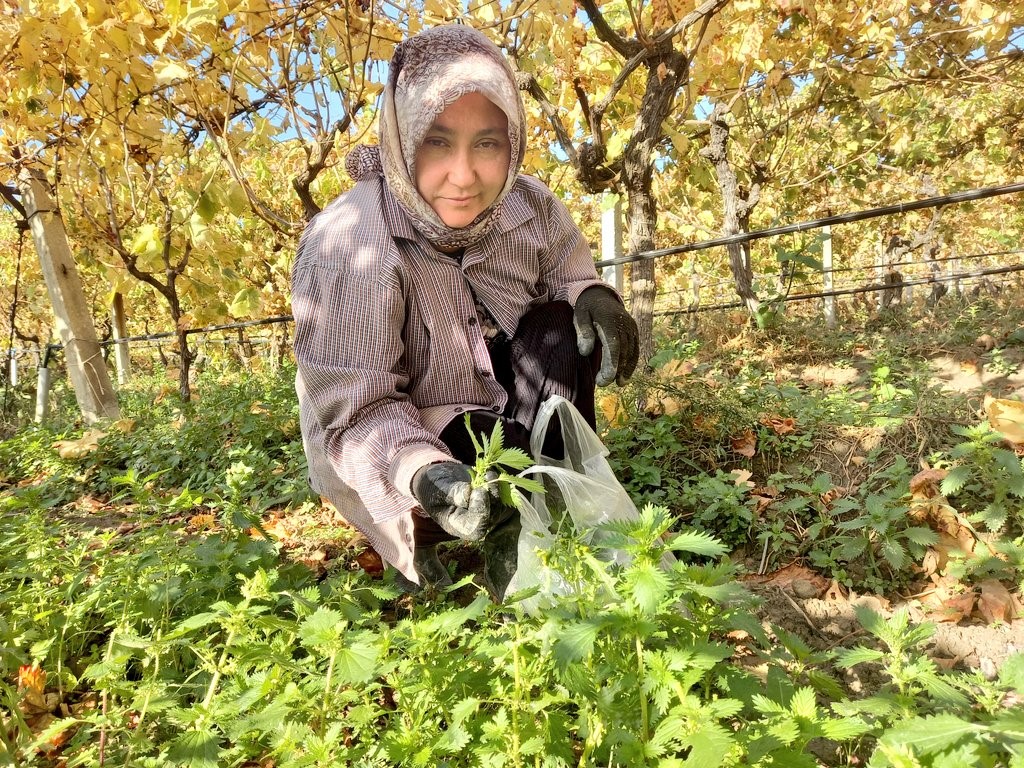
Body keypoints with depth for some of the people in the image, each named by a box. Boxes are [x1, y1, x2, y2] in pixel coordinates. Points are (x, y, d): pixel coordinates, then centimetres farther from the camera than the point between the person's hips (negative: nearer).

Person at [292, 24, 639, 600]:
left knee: (564, 330, -18)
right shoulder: (348, 247, -29)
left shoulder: (526, 204, -13)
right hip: (392, 457, -5)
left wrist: (592, 296, -17)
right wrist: (424, 474, -47)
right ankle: (416, 541, 2)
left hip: (490, 401, 5)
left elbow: (565, 269, 7)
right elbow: (355, 414, -28)